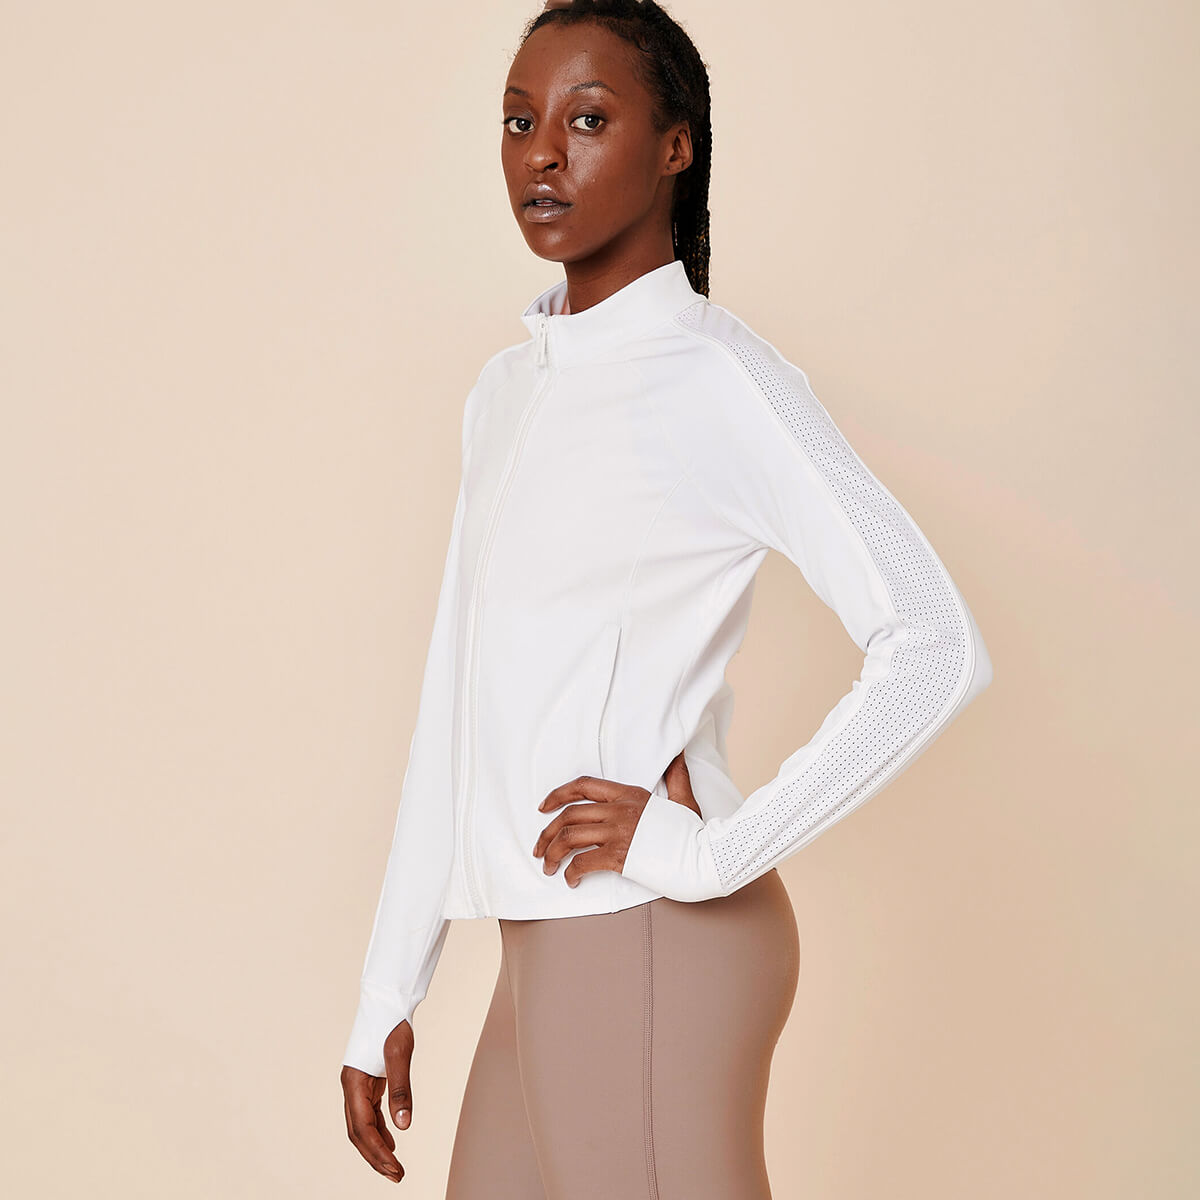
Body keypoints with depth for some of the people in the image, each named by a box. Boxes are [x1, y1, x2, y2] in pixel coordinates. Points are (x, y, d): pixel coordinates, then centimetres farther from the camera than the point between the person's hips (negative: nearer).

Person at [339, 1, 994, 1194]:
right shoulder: (506, 389, 14)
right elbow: (453, 710, 14)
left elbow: (935, 649, -17)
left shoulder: (715, 379, -10)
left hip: (651, 948, -7)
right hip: (544, 954, 7)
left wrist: (713, 850, -16)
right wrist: (386, 999, 13)